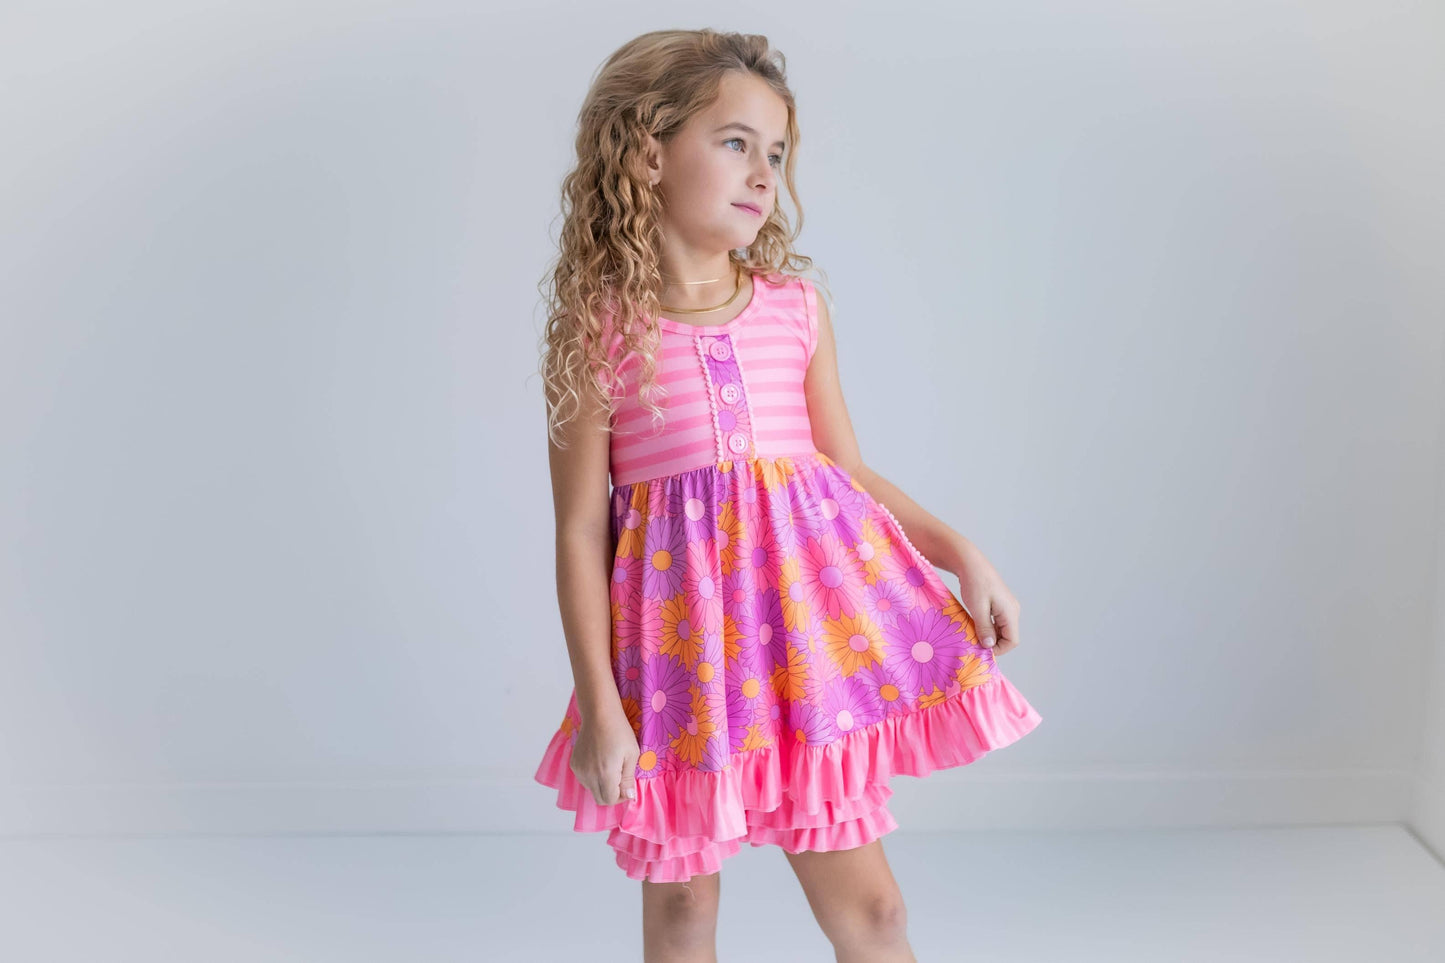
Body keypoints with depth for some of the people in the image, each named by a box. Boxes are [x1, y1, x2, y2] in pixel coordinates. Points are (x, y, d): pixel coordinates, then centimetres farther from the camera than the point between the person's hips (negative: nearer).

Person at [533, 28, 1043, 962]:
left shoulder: (798, 308, 5)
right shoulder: (601, 331, -5)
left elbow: (850, 471, 13)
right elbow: (581, 531, -5)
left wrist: (963, 553, 1)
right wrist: (599, 705, -7)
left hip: (811, 616, 3)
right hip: (682, 646, -2)